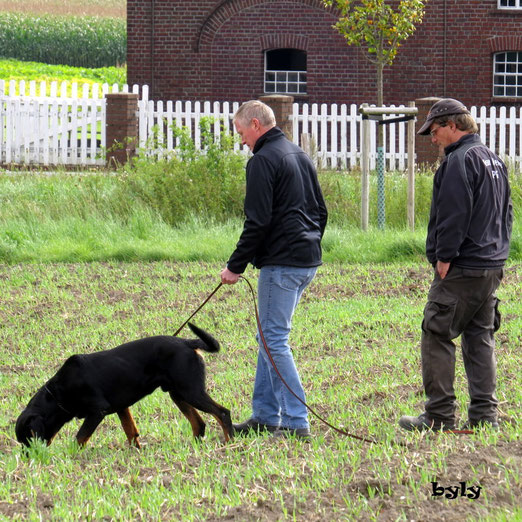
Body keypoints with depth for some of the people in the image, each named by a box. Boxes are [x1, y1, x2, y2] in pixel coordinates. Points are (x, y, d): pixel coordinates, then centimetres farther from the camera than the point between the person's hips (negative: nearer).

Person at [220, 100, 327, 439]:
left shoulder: (263, 161, -11)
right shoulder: (301, 156, 18)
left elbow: (258, 222, -17)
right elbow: (321, 212, 22)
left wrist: (236, 266, -11)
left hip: (281, 264, -10)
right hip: (308, 262, 10)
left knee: (275, 340, -7)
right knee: (270, 336, 17)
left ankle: (297, 422, -11)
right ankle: (266, 416, 19)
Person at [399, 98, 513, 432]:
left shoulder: (460, 160, -13)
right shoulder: (494, 160, 17)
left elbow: (454, 213, -19)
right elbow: (505, 212, 22)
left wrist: (444, 257, -14)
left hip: (461, 268, -9)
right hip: (492, 267, 9)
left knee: (437, 337, -4)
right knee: (480, 339, 11)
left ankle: (440, 415, -4)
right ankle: (485, 414, 9)